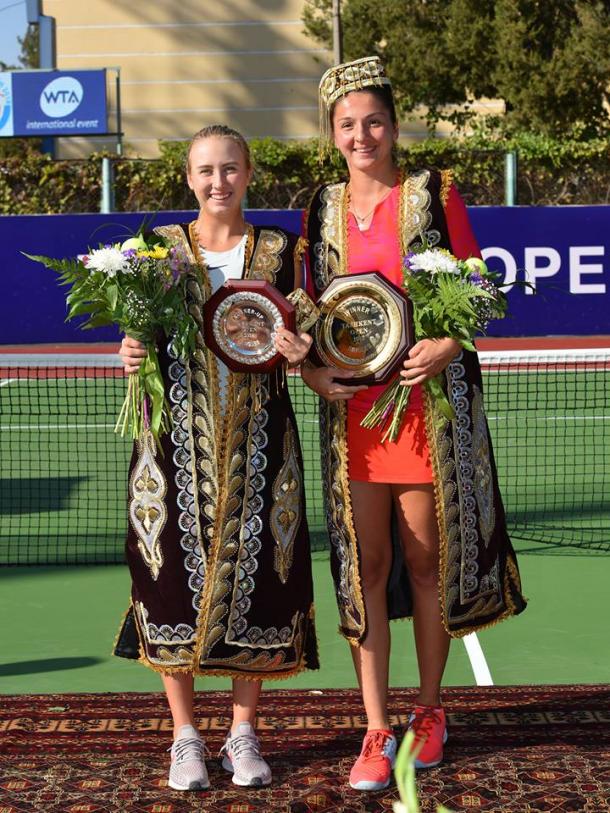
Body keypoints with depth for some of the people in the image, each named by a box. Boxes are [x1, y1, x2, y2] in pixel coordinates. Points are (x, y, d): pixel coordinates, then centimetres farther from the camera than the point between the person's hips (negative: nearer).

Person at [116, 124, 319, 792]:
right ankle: (185, 735, 16)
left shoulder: (279, 251, 7)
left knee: (254, 574, 2)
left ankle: (243, 732, 18)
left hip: (257, 441, 0)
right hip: (178, 439, 0)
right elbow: (139, 335, 13)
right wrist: (131, 355, -9)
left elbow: (299, 340, 12)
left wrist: (298, 350, -10)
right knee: (174, 575, 0)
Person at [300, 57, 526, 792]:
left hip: (429, 403, -3)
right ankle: (376, 731, 12)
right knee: (364, 565, 3)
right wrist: (310, 367, -4)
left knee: (427, 560, 6)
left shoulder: (434, 194, 1)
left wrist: (446, 345, -18)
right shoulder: (321, 211, 11)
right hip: (350, 408, 3)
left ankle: (429, 711, 25)